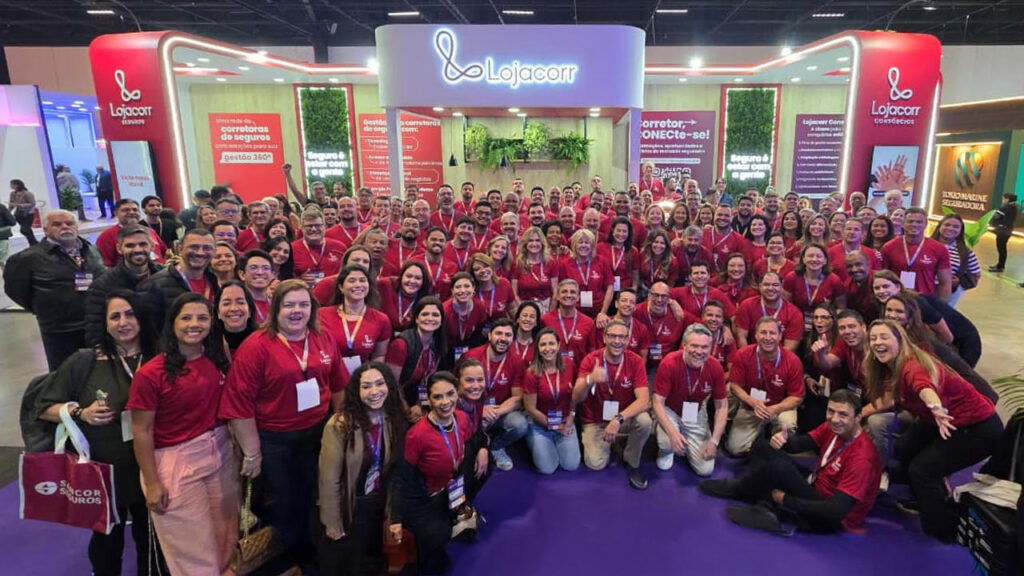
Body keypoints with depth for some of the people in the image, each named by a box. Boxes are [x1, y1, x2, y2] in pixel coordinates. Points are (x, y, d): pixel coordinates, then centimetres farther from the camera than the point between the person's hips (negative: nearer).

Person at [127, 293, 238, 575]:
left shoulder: (218, 361, -1)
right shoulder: (151, 373, -16)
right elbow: (142, 431, -12)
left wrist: (241, 449, 4)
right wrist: (152, 483, -11)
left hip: (221, 453, 5)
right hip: (175, 460, -5)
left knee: (226, 535, 19)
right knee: (191, 547, 10)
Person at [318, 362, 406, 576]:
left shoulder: (395, 421, -6)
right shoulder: (340, 425, -22)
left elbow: (396, 473, -1)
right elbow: (329, 480, -17)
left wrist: (395, 517, -1)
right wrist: (333, 526, -12)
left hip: (377, 509, 4)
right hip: (347, 509, -4)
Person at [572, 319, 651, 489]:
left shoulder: (635, 361, -13)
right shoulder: (590, 360, -15)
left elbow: (644, 400, -21)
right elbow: (576, 399, -23)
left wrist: (618, 419, -36)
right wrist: (589, 380, -44)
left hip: (624, 417, 1)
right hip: (595, 421, -1)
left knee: (644, 420, -30)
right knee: (596, 463, -20)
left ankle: (632, 462, -2)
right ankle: (604, 444, 16)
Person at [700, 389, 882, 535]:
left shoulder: (861, 458, -28)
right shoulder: (832, 427, -7)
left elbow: (836, 510, -30)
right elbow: (800, 444, -1)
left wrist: (785, 499, -22)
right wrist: (784, 438, -28)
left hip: (830, 518, -9)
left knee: (780, 467, -31)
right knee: (762, 446, 5)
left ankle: (736, 490, -2)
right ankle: (771, 510, -12)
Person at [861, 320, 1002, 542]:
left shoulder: (912, 366, -31)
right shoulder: (892, 368, -4)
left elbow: (924, 387, -54)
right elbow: (887, 401, 4)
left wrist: (935, 407, -74)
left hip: (979, 427, -9)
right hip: (947, 421, 10)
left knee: (921, 469, -11)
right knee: (903, 449, 13)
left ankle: (946, 529, 11)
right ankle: (928, 501, 35)